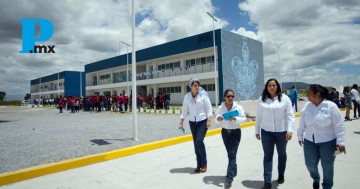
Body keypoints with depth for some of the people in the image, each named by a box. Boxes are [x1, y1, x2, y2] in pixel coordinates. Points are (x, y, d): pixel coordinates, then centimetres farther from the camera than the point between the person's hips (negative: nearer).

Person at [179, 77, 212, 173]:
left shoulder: (203, 94, -8)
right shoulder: (187, 96, 1)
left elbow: (209, 107, -6)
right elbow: (184, 110, 6)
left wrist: (208, 120, -12)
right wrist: (181, 122, 4)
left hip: (202, 121, -4)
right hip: (192, 122, 4)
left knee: (199, 141, -15)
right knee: (196, 143, 8)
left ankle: (204, 163, 5)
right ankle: (199, 164, 20)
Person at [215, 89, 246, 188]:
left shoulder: (238, 107, -11)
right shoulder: (220, 107, -5)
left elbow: (244, 119, -9)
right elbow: (216, 118, 0)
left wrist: (236, 119, -28)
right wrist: (218, 118, -23)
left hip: (235, 132, -3)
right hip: (225, 132, 3)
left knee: (232, 155, -7)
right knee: (230, 154, 16)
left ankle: (229, 178, -6)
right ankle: (234, 171, 38)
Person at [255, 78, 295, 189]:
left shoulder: (284, 98, -5)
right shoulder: (262, 99, 0)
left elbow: (290, 116, -6)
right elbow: (259, 116, 4)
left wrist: (290, 130, -16)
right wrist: (257, 130, 7)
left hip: (281, 131, 0)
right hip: (266, 132, 1)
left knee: (281, 154, 18)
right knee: (267, 155, 2)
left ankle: (281, 175, 41)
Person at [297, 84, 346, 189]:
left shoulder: (331, 106, -15)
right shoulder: (307, 106, -2)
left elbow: (339, 125, -12)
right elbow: (302, 123, 6)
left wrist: (340, 142, -14)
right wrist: (300, 136, 11)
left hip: (328, 142, -3)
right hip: (309, 141, 4)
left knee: (327, 166, 9)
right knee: (310, 163, 10)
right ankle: (315, 178, 42)